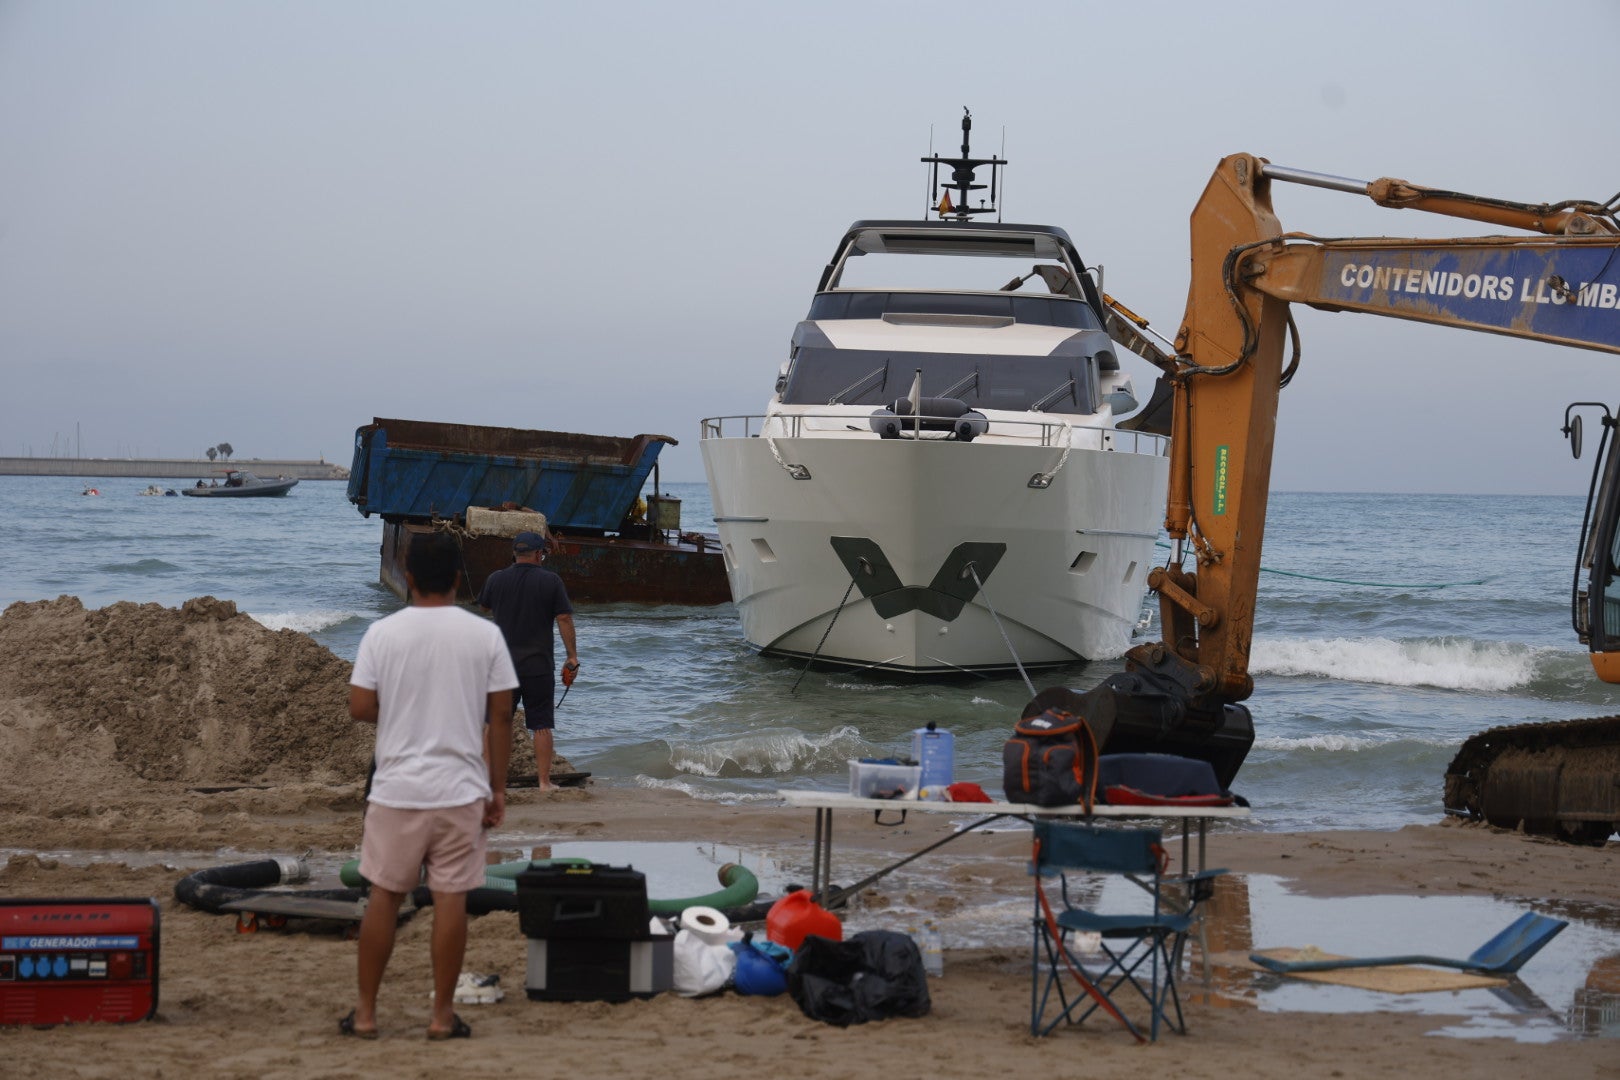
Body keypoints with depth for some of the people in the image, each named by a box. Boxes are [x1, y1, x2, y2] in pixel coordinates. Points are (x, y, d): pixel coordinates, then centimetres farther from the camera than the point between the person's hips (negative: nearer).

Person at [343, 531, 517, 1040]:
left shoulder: (383, 633, -4)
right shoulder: (485, 635, -2)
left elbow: (359, 707, -4)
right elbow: (501, 716, -1)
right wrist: (498, 789, 6)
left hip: (396, 789, 0)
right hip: (461, 791, 0)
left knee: (384, 895, 9)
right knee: (451, 899, 3)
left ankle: (365, 1012, 12)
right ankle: (442, 1015, 6)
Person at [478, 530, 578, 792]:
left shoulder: (496, 580, 2)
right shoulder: (551, 581, -5)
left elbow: (484, 606, 21)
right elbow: (564, 619, -8)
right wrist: (572, 657, -2)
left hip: (502, 663, 2)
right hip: (539, 665, -2)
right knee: (541, 724, 3)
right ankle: (544, 782, 3)